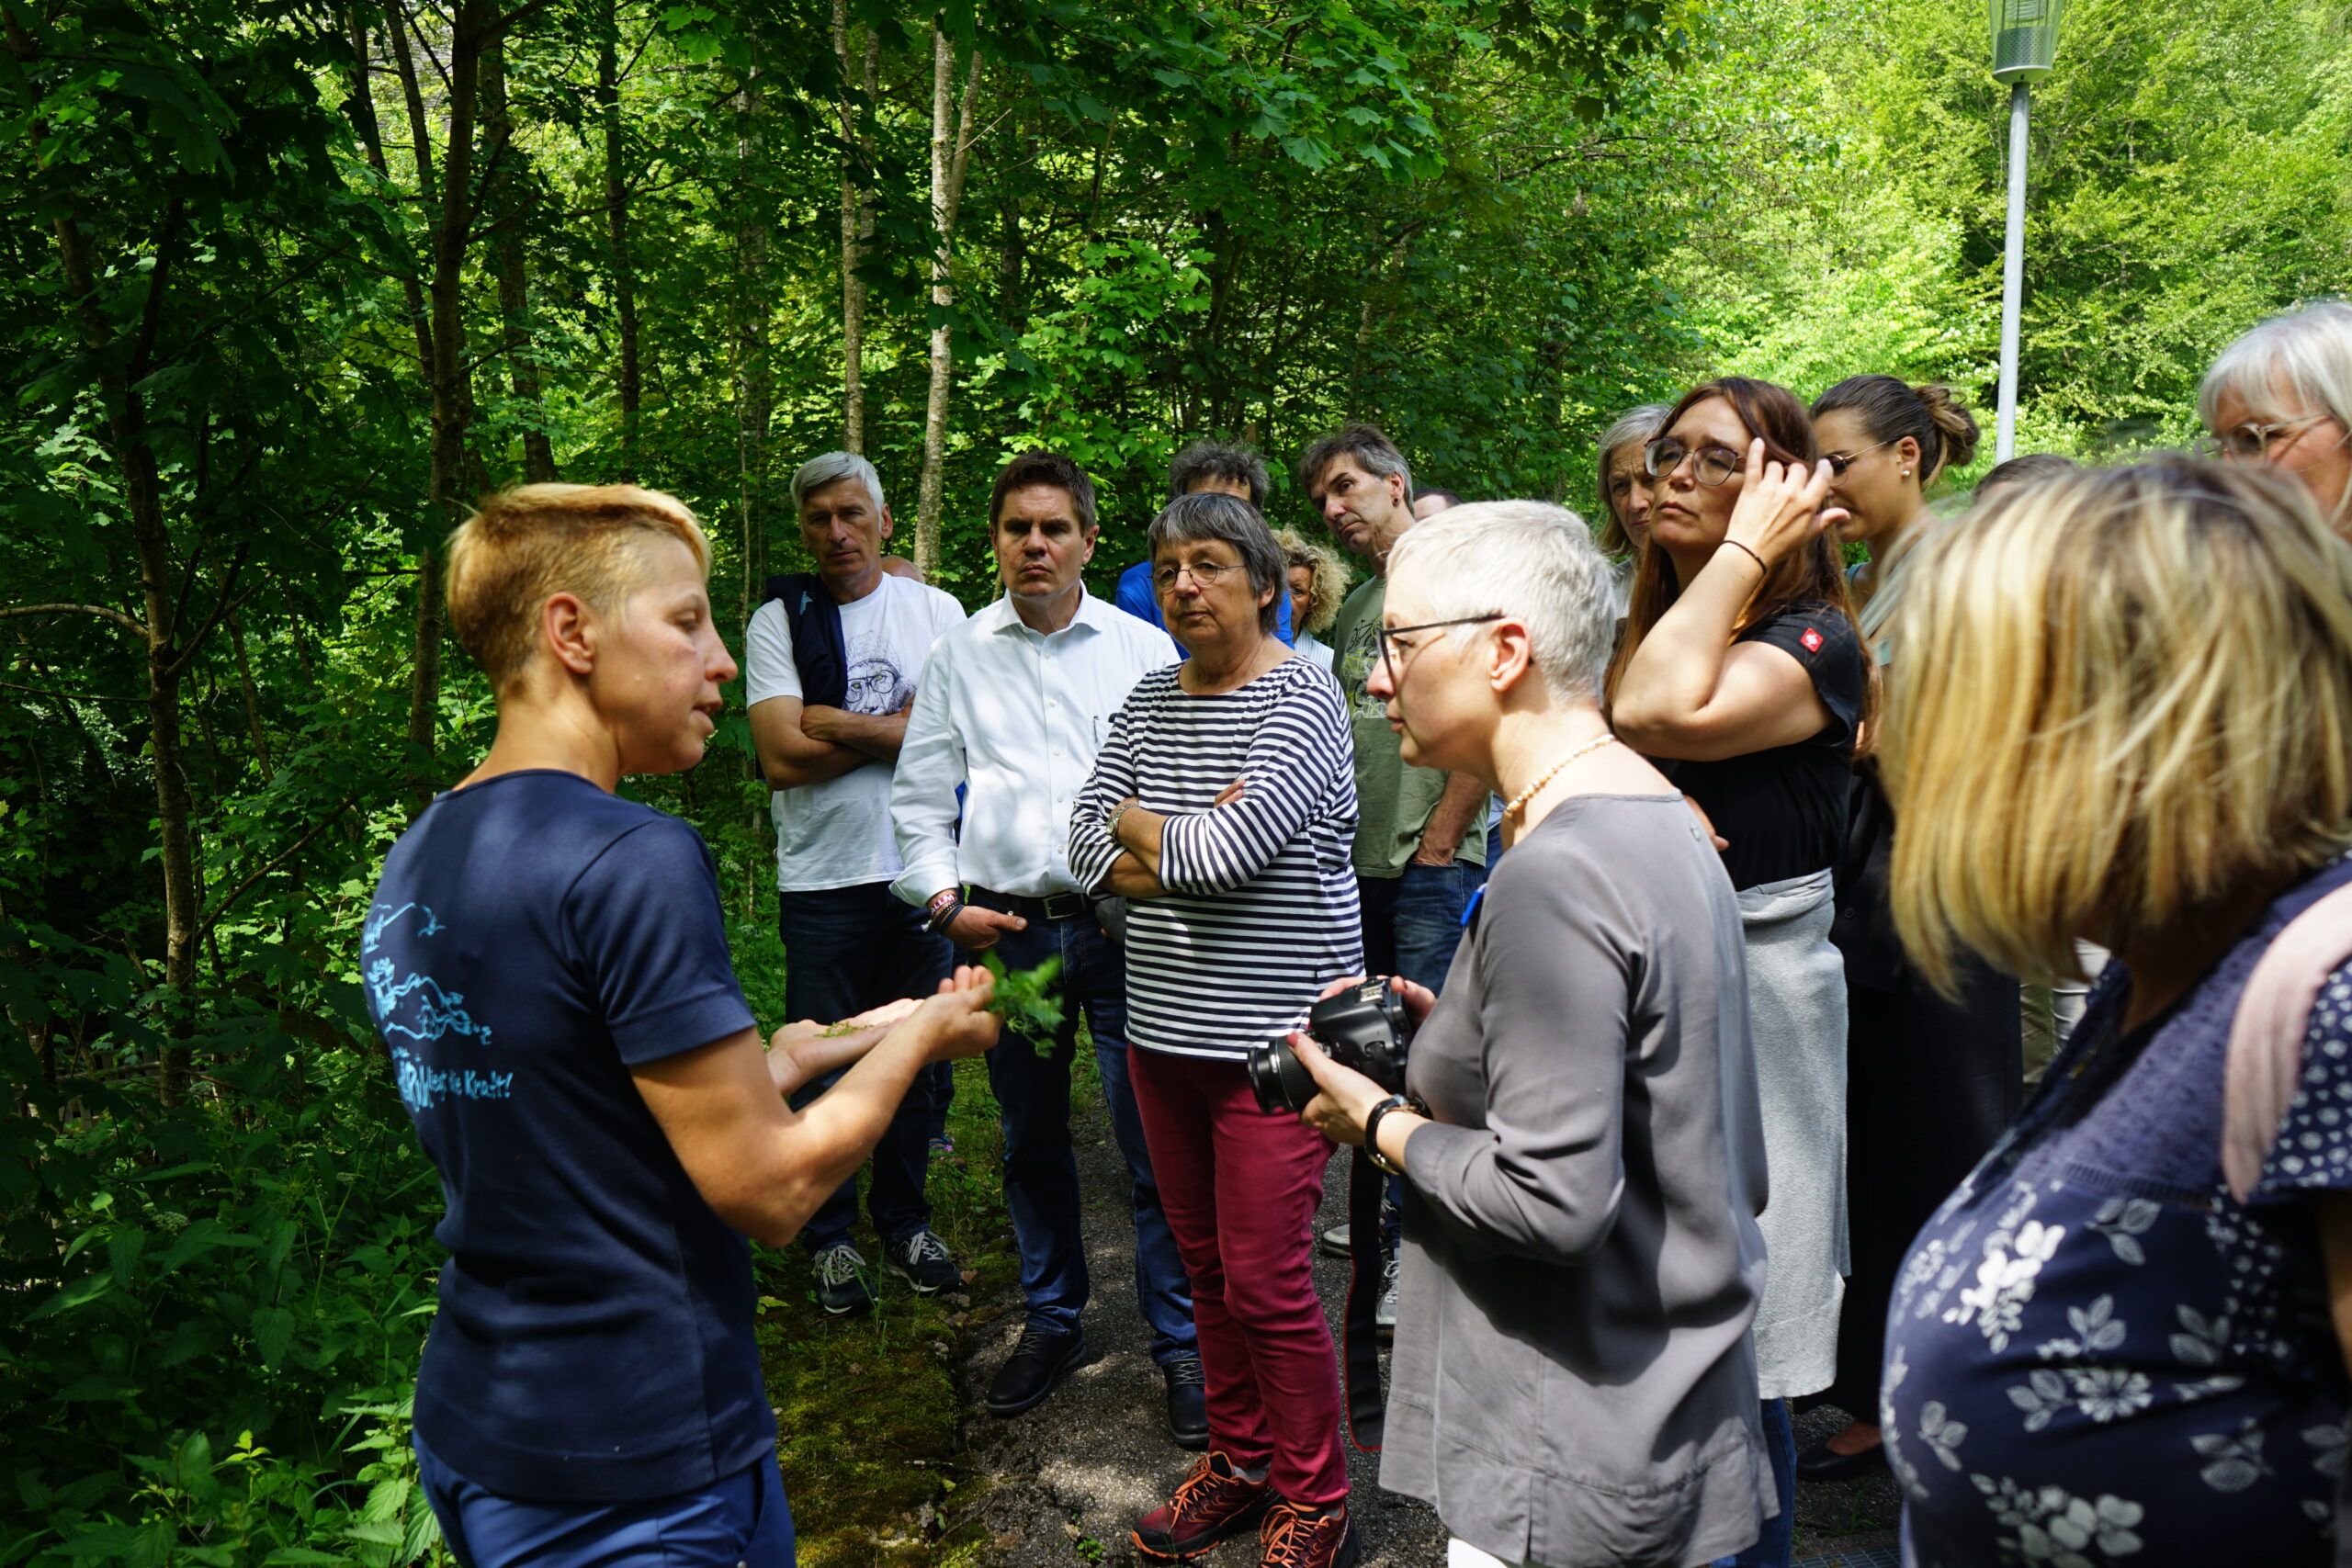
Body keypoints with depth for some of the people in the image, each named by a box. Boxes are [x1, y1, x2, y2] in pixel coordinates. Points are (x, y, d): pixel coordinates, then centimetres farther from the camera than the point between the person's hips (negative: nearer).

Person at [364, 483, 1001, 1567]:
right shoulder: (634, 860, -23)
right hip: (637, 1476, -8)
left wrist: (774, 1063, 13)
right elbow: (768, 1191, -20)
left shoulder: (412, 866, 3)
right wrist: (918, 1035, -5)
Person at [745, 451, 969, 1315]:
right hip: (821, 879, -2)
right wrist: (901, 730, -8)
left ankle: (906, 1220, 30)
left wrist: (837, 725, -11)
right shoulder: (778, 621, -1)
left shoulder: (935, 611, 7)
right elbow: (782, 756, -12)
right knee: (826, 1066, 6)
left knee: (921, 1058, 11)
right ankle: (831, 1237, 24)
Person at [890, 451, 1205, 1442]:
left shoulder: (1144, 650, 5)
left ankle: (1181, 1343, 12)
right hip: (1002, 928, 2)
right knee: (1031, 1138, 14)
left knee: (1153, 1142, -3)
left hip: (1119, 923, -2)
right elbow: (918, 801, 10)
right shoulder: (958, 657, 10)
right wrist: (944, 899, -3)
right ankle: (1052, 1322, 32)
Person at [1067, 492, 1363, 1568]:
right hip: (1164, 1025, 7)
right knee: (1206, 1262, 16)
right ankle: (1239, 1463, 34)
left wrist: (1140, 827, -3)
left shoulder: (1301, 699, -10)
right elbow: (1086, 844, 3)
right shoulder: (1147, 702, 10)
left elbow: (1233, 850, -21)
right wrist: (1189, 848, -13)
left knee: (1265, 1281, -2)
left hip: (1271, 1029, -6)